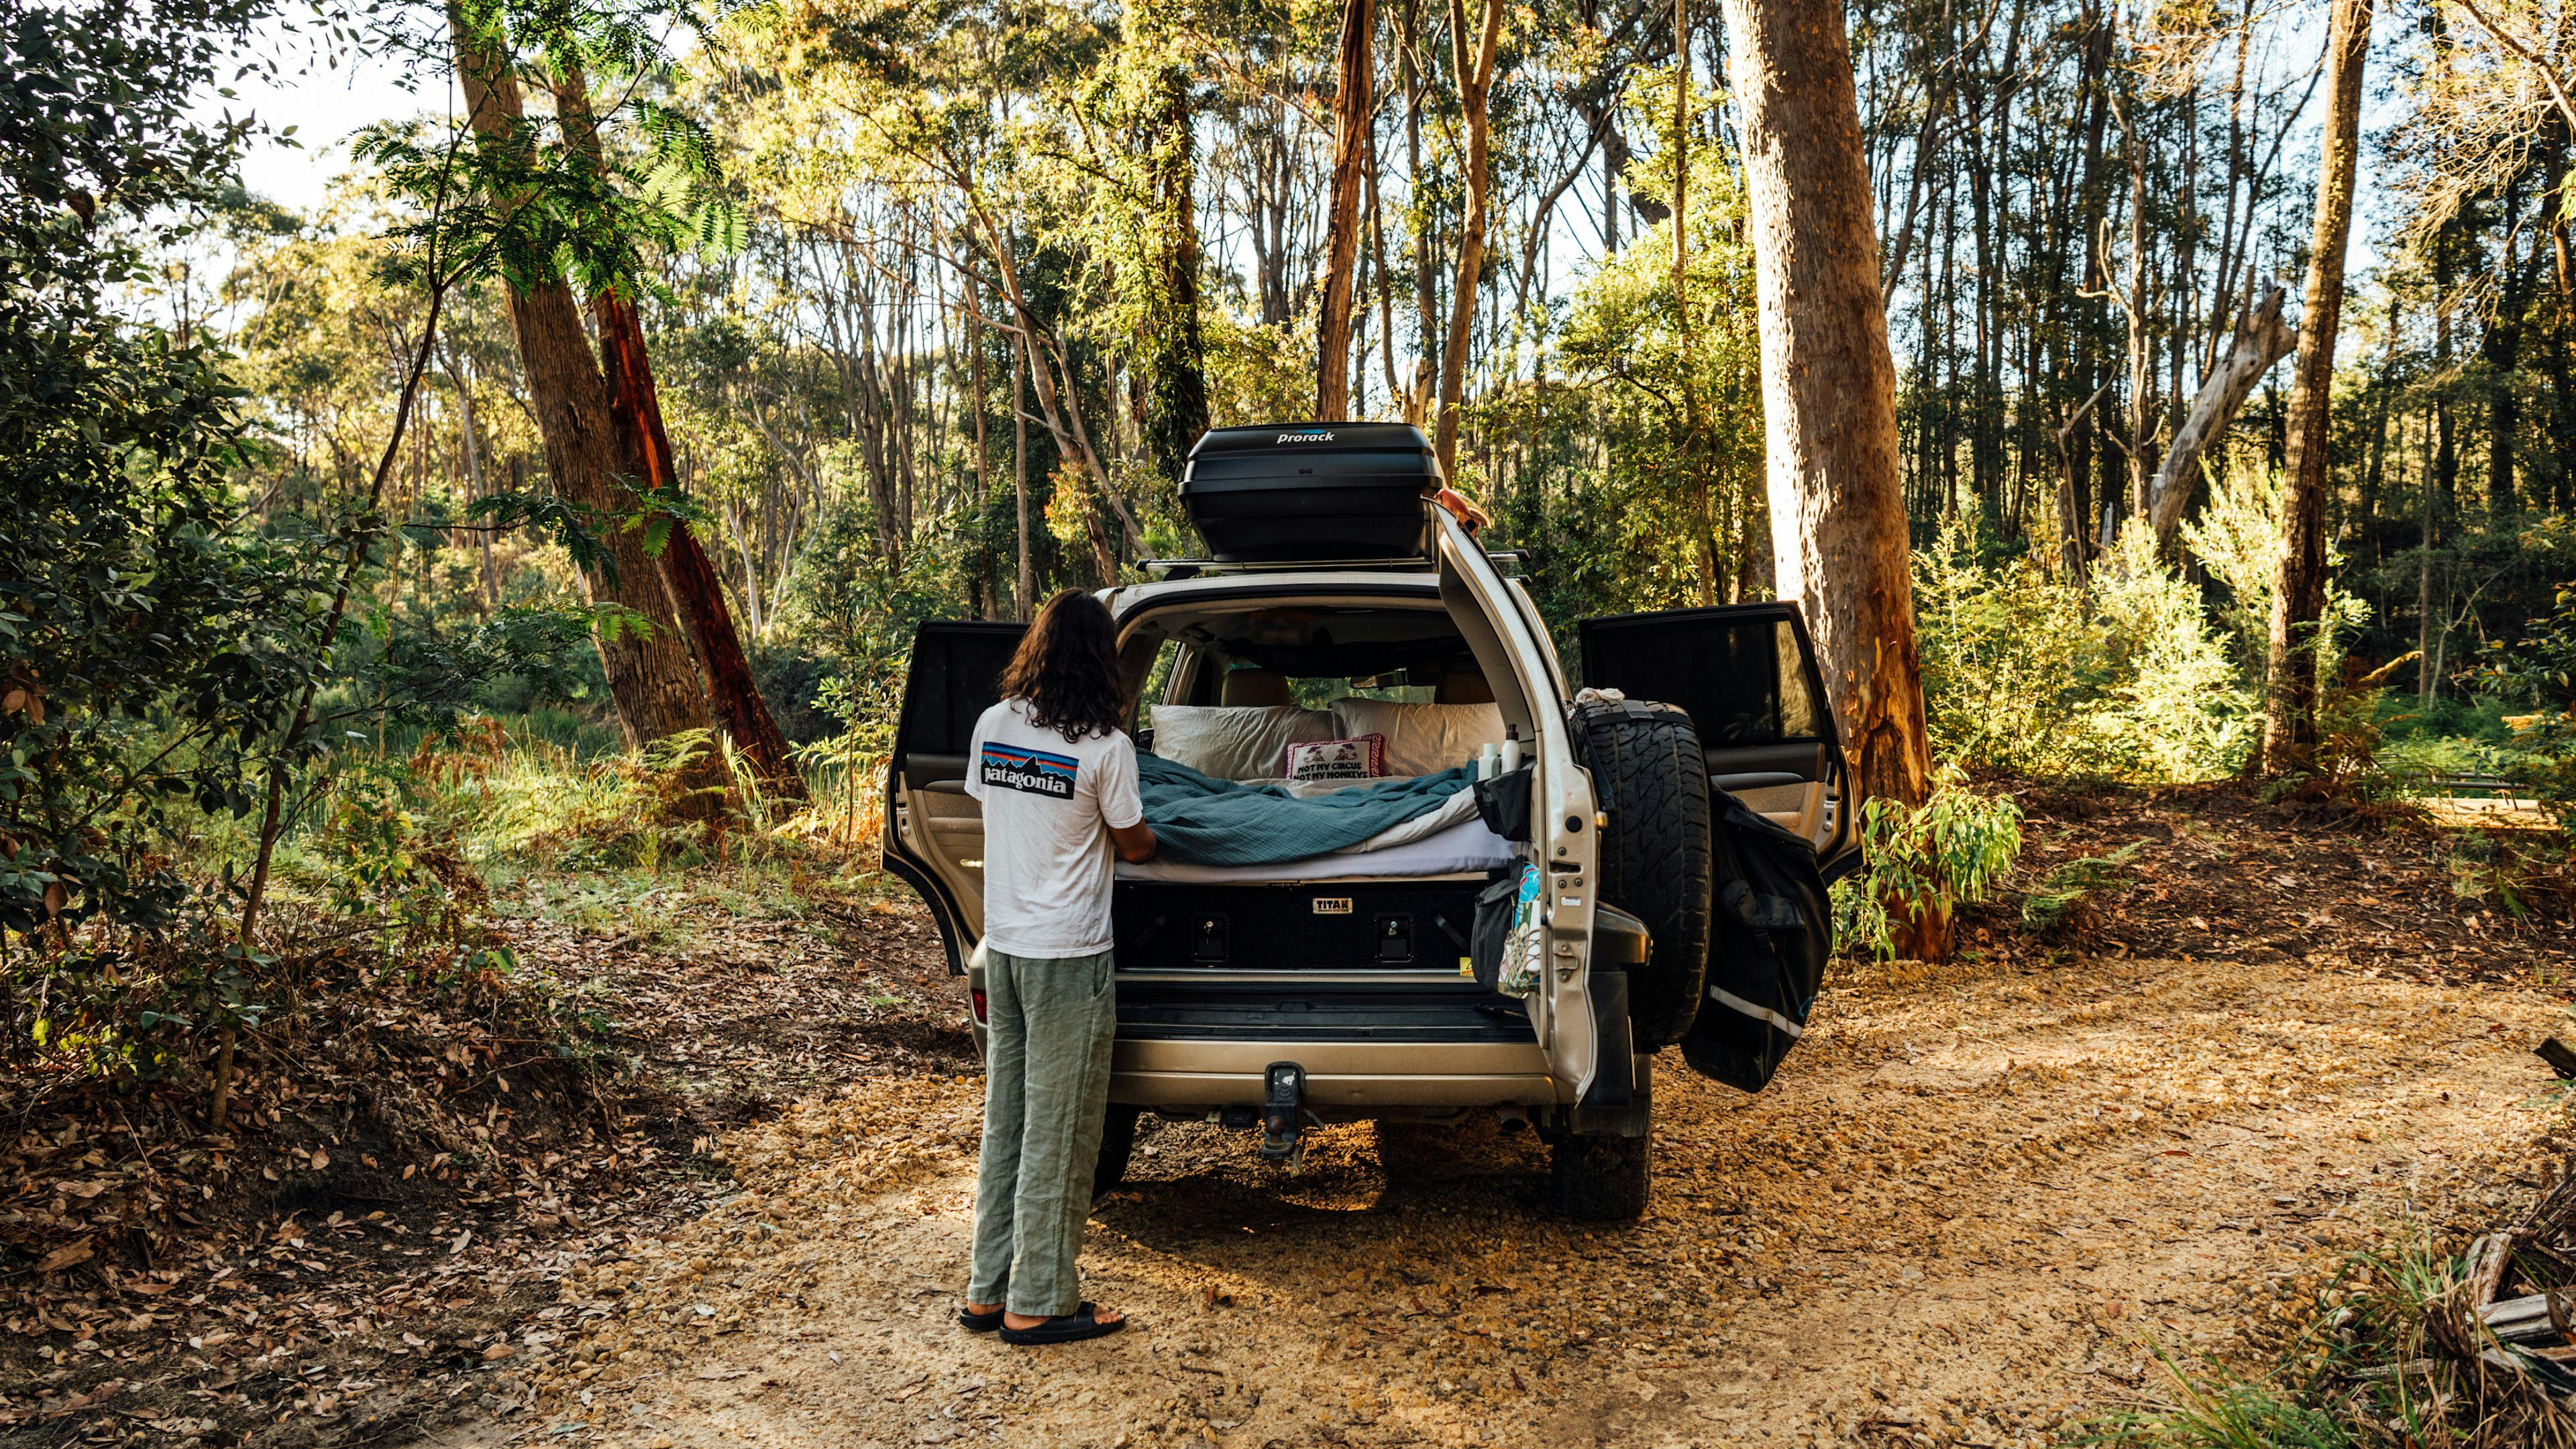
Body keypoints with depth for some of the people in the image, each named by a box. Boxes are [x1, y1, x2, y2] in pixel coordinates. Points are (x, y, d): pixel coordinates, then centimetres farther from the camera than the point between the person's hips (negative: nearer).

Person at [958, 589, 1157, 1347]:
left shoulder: (992, 725, 2)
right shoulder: (1104, 745, -15)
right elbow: (1133, 844, -3)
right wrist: (1148, 837, 20)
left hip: (1003, 944, 6)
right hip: (1069, 956, -6)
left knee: (1005, 1117, 15)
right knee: (1059, 1132, 3)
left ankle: (988, 1289, 22)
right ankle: (1038, 1304, 11)